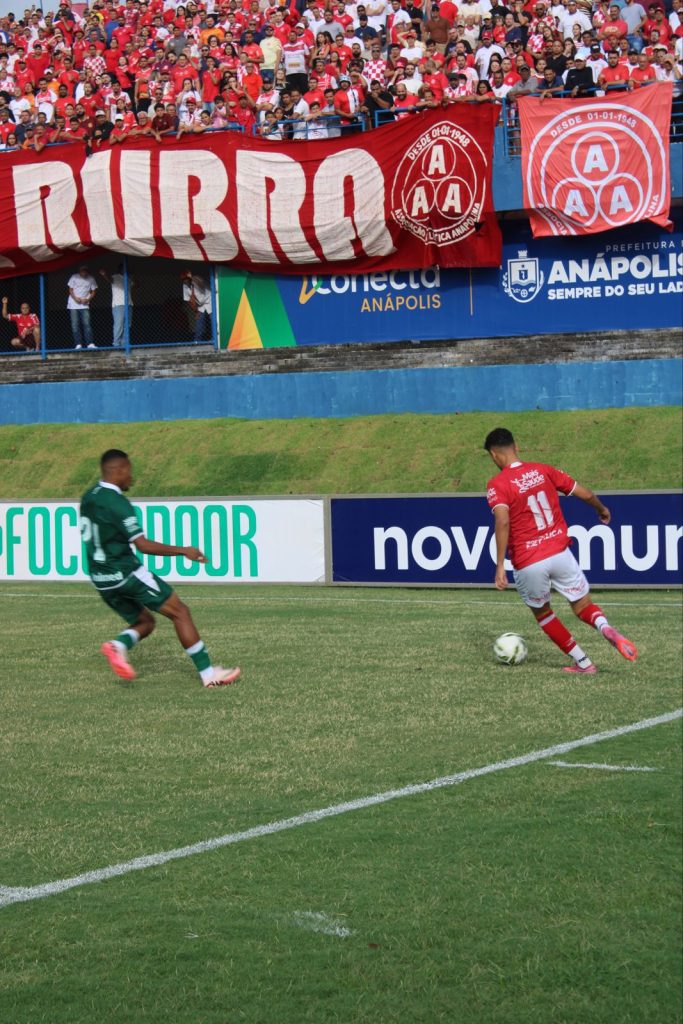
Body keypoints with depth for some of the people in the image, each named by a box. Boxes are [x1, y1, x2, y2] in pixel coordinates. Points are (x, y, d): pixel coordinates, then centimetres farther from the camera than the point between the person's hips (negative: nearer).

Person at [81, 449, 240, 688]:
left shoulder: (88, 498, 8)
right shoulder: (117, 502, -18)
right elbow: (143, 545, -20)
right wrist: (182, 551, -13)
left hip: (101, 579, 9)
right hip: (126, 574, -9)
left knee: (144, 622, 21)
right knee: (180, 612, 0)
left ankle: (118, 645, -11)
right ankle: (208, 673, -1)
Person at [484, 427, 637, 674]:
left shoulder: (497, 485, -7)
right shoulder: (543, 471, 5)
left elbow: (503, 521, -24)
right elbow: (585, 494, 10)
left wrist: (500, 565, -24)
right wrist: (602, 509, 31)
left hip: (528, 564, -2)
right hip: (560, 552, 3)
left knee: (541, 612, 22)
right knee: (583, 605, 13)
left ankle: (582, 662, 20)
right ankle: (605, 627, -21)